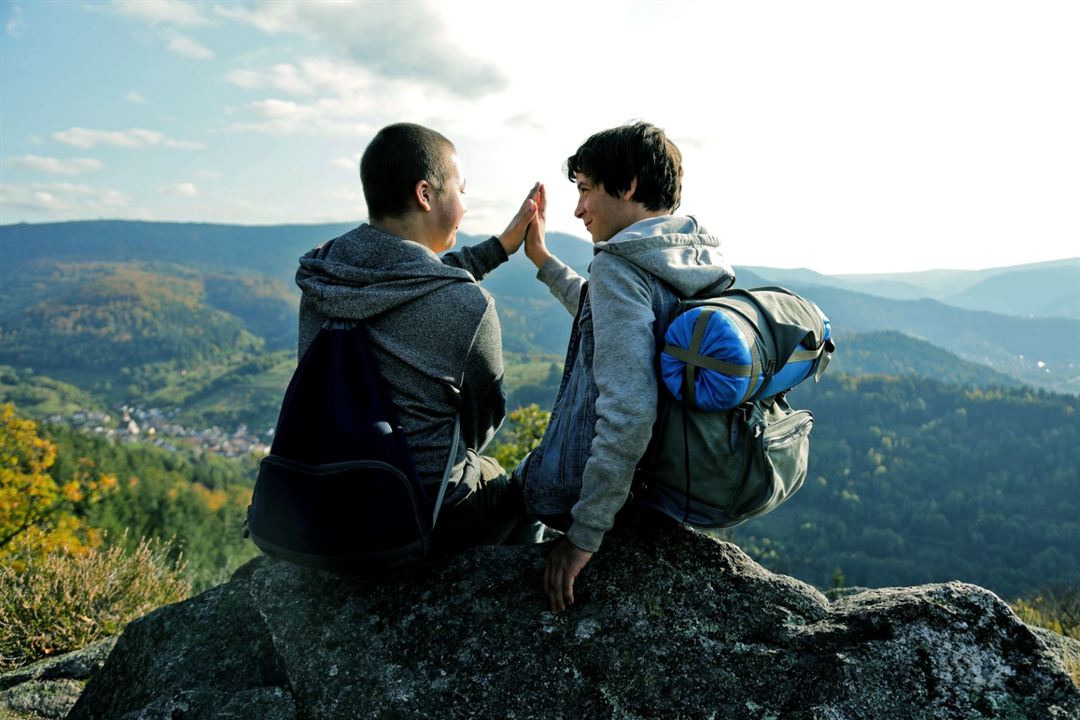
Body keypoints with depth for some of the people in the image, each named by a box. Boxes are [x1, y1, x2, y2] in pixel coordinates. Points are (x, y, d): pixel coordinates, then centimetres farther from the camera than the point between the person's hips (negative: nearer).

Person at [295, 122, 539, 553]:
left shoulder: (320, 274, -8)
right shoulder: (467, 307, -25)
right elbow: (483, 424, -8)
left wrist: (502, 245, 15)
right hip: (426, 519, -5)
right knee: (516, 483, 29)